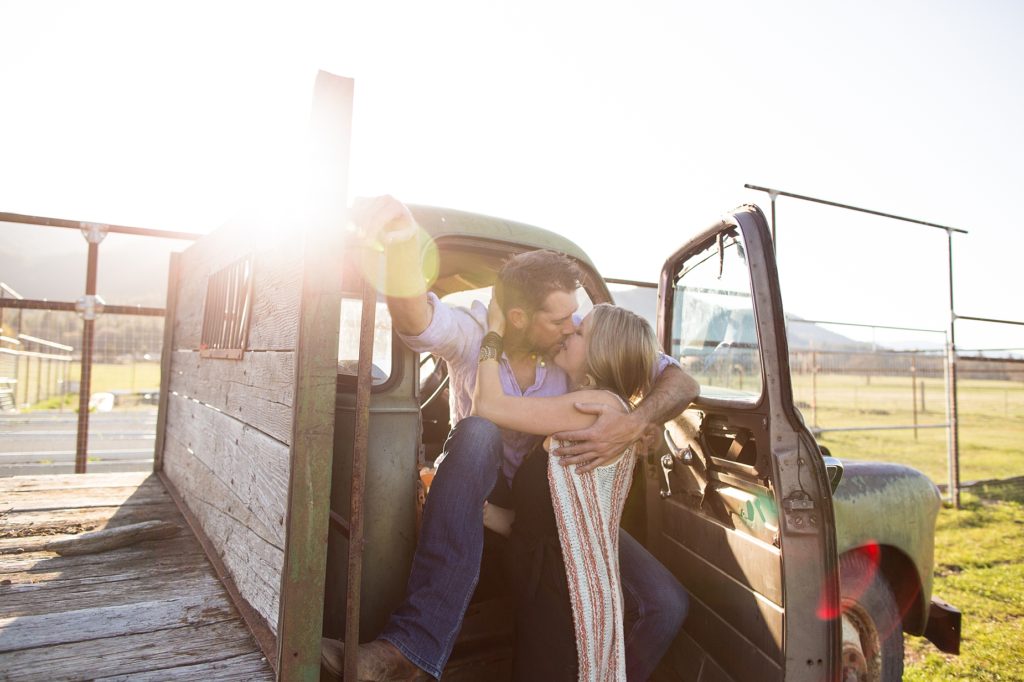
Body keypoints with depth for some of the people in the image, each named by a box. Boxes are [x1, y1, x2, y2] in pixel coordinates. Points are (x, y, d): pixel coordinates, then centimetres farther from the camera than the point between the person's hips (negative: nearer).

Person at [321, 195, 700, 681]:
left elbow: (681, 383, -15)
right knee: (478, 432, -38)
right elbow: (414, 313, -41)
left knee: (665, 604, -13)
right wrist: (403, 239, -62)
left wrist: (634, 425, -36)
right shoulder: (472, 333, -18)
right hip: (481, 491, -2)